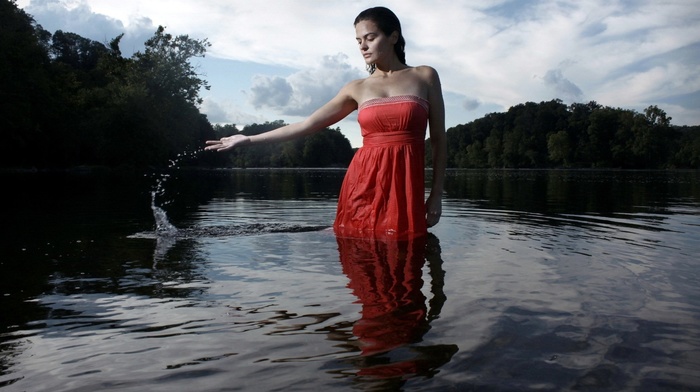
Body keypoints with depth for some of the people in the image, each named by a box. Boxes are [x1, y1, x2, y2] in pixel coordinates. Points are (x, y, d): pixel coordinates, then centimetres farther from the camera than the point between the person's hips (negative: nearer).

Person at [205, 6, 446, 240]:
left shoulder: (425, 77, 6)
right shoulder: (357, 89, 9)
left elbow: (438, 139, 6)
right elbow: (306, 125, 8)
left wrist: (436, 194, -2)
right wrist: (248, 140, 6)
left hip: (405, 187, -1)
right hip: (363, 183, 2)